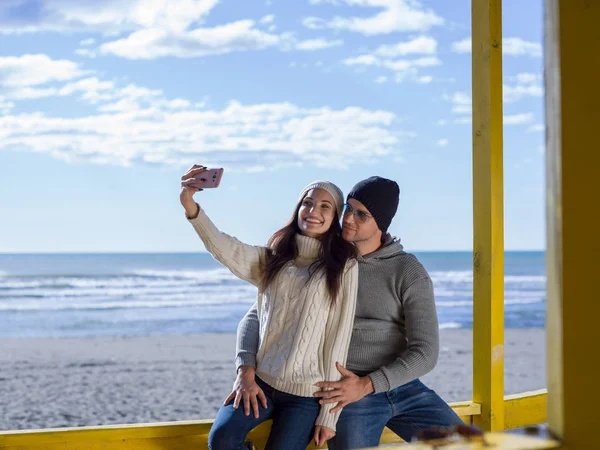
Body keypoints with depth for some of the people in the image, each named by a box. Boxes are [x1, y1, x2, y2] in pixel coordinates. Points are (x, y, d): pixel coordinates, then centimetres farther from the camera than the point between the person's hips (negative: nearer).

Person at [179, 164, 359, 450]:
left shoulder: (343, 266, -2)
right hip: (260, 382, 3)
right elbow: (227, 251, -10)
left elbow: (339, 341, -4)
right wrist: (191, 207, -29)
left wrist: (329, 415, -5)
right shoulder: (274, 258, 10)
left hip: (306, 394, -2)